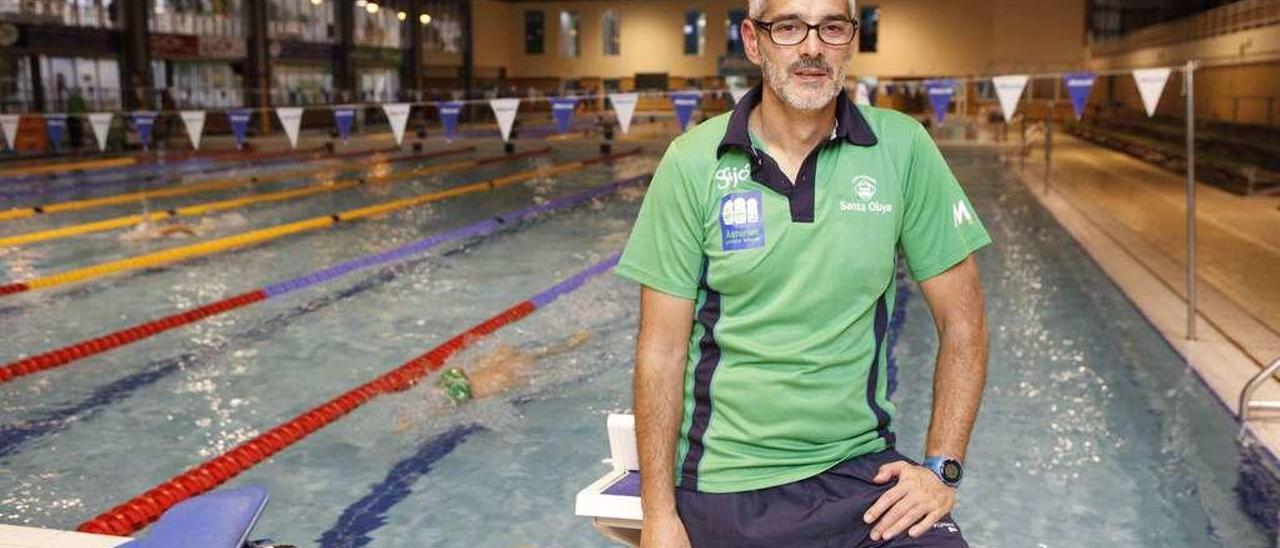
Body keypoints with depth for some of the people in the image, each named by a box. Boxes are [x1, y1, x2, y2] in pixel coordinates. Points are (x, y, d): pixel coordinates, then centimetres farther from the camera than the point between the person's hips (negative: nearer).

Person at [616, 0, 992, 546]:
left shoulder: (902, 147, -5)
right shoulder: (691, 162, -7)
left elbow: (962, 320, 2)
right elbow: (663, 347, -5)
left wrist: (942, 467, -4)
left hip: (861, 471, 2)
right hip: (722, 486, -1)